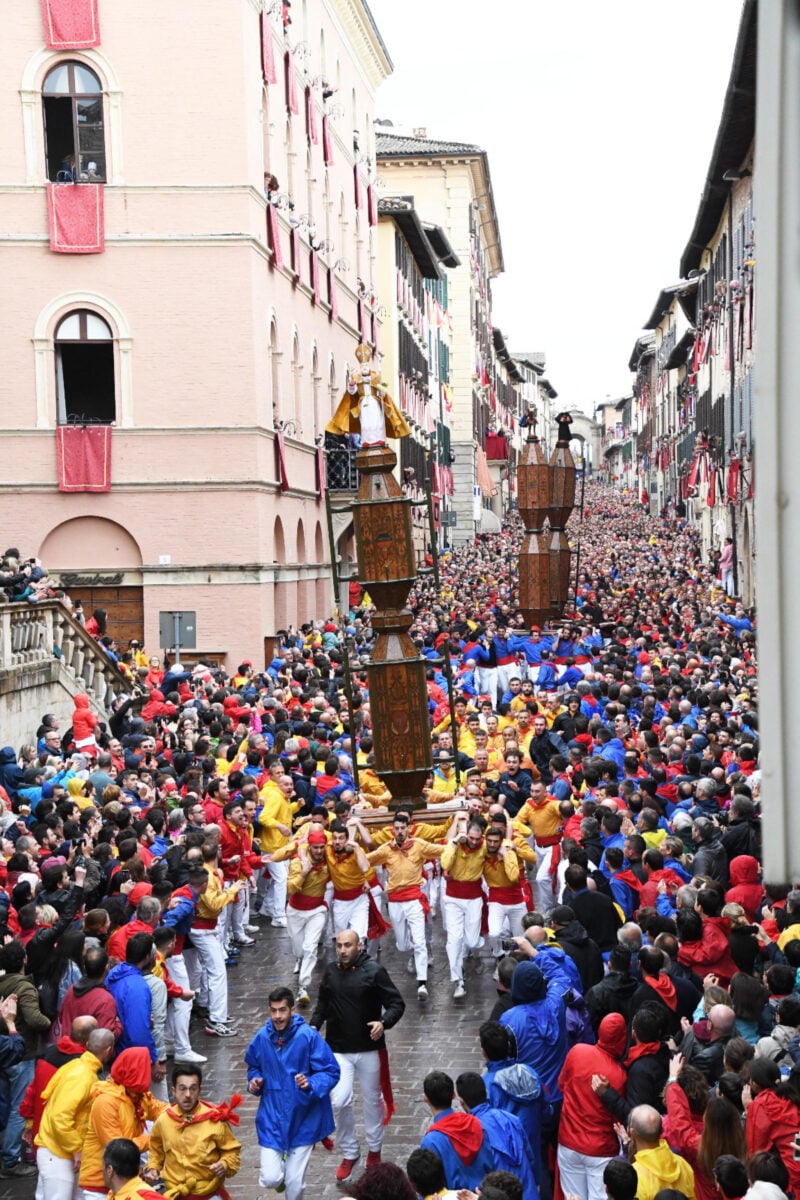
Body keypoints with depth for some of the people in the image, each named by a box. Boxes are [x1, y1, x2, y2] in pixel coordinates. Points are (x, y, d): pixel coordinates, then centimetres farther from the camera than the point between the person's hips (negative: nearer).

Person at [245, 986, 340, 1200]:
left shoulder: (309, 1036, -17)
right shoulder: (262, 1037, -6)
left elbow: (332, 1072, -13)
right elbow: (253, 1066, 14)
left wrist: (311, 1085, -30)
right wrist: (254, 1080, -7)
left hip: (303, 1117, -2)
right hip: (272, 1117, 2)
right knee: (270, 1180, -5)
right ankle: (273, 1163, 31)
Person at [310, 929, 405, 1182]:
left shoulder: (374, 971, -11)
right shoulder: (331, 971, 2)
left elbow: (397, 1003, -9)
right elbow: (323, 1005, 16)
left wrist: (384, 1023, -27)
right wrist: (313, 1026, 0)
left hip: (369, 1049, -2)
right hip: (338, 1050, 2)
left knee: (372, 1100, 14)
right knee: (339, 1102, -8)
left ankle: (374, 1150, 36)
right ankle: (349, 1154, 13)